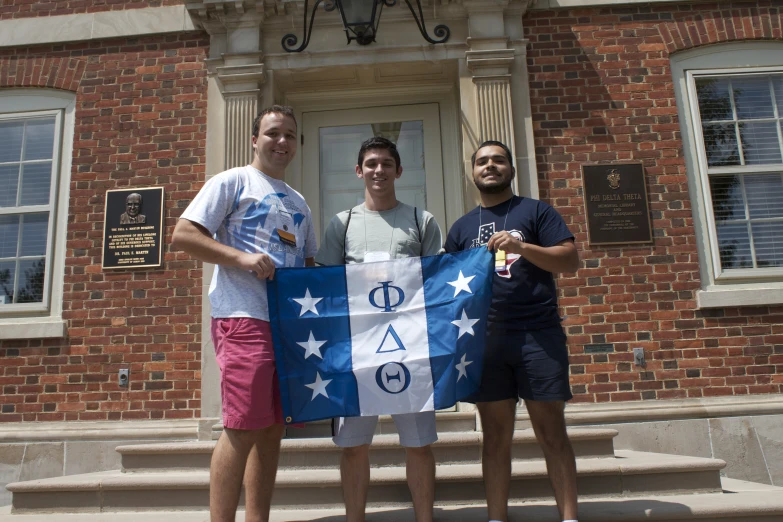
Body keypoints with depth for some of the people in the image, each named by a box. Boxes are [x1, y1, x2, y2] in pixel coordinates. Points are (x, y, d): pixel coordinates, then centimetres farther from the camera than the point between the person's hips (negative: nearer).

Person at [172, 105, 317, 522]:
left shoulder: (298, 203, 24)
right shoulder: (233, 182, 3)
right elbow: (183, 235, -6)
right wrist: (241, 257, -17)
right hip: (245, 319, -7)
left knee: (272, 429, 10)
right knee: (243, 428, -10)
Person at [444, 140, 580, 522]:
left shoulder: (535, 211, 7)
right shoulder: (462, 227, 17)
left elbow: (571, 261, -1)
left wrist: (521, 246, -16)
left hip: (539, 335, -2)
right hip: (486, 339, 3)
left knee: (551, 430, 1)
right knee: (495, 435, 7)